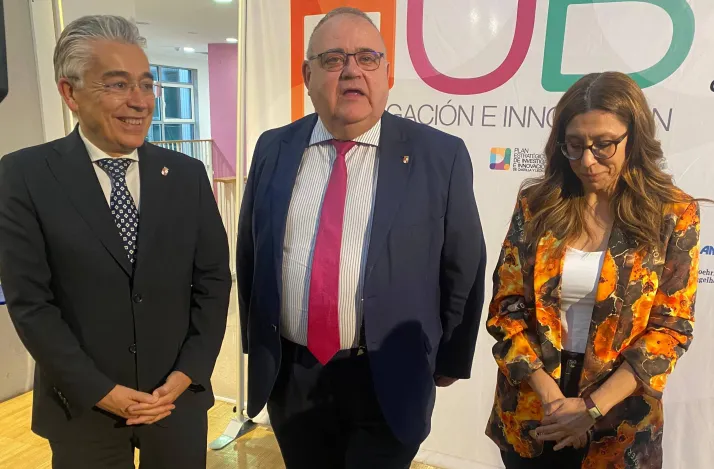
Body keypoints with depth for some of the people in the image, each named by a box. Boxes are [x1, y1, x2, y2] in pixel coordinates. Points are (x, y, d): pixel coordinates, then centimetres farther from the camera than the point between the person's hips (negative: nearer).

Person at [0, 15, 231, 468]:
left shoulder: (188, 174, -2)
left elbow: (214, 280, -1)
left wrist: (188, 373, -7)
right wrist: (101, 391, -12)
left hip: (180, 399, 2)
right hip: (82, 407, -1)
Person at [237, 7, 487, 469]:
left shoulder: (440, 156, -9)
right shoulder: (273, 149, 1)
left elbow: (463, 270, -2)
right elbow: (249, 255, 9)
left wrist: (448, 361, 5)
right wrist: (255, 343, 12)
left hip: (386, 383, -3)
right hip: (287, 377, 4)